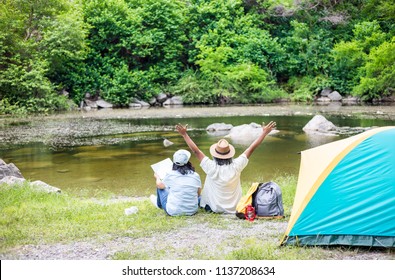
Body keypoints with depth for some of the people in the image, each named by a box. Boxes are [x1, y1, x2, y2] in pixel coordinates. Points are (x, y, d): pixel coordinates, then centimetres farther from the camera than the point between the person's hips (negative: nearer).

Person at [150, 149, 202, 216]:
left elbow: (160, 185, 8)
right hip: (192, 211, 2)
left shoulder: (171, 175, -11)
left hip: (173, 211, -2)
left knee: (160, 188, 19)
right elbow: (198, 193, 8)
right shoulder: (196, 176, -5)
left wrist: (157, 178, 30)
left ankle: (159, 204, 48)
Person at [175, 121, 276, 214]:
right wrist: (264, 133, -3)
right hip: (234, 208, 3)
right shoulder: (236, 166, -17)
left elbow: (196, 151, -17)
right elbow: (251, 149, -10)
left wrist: (184, 134, -10)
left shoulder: (211, 167, -21)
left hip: (214, 208, -3)